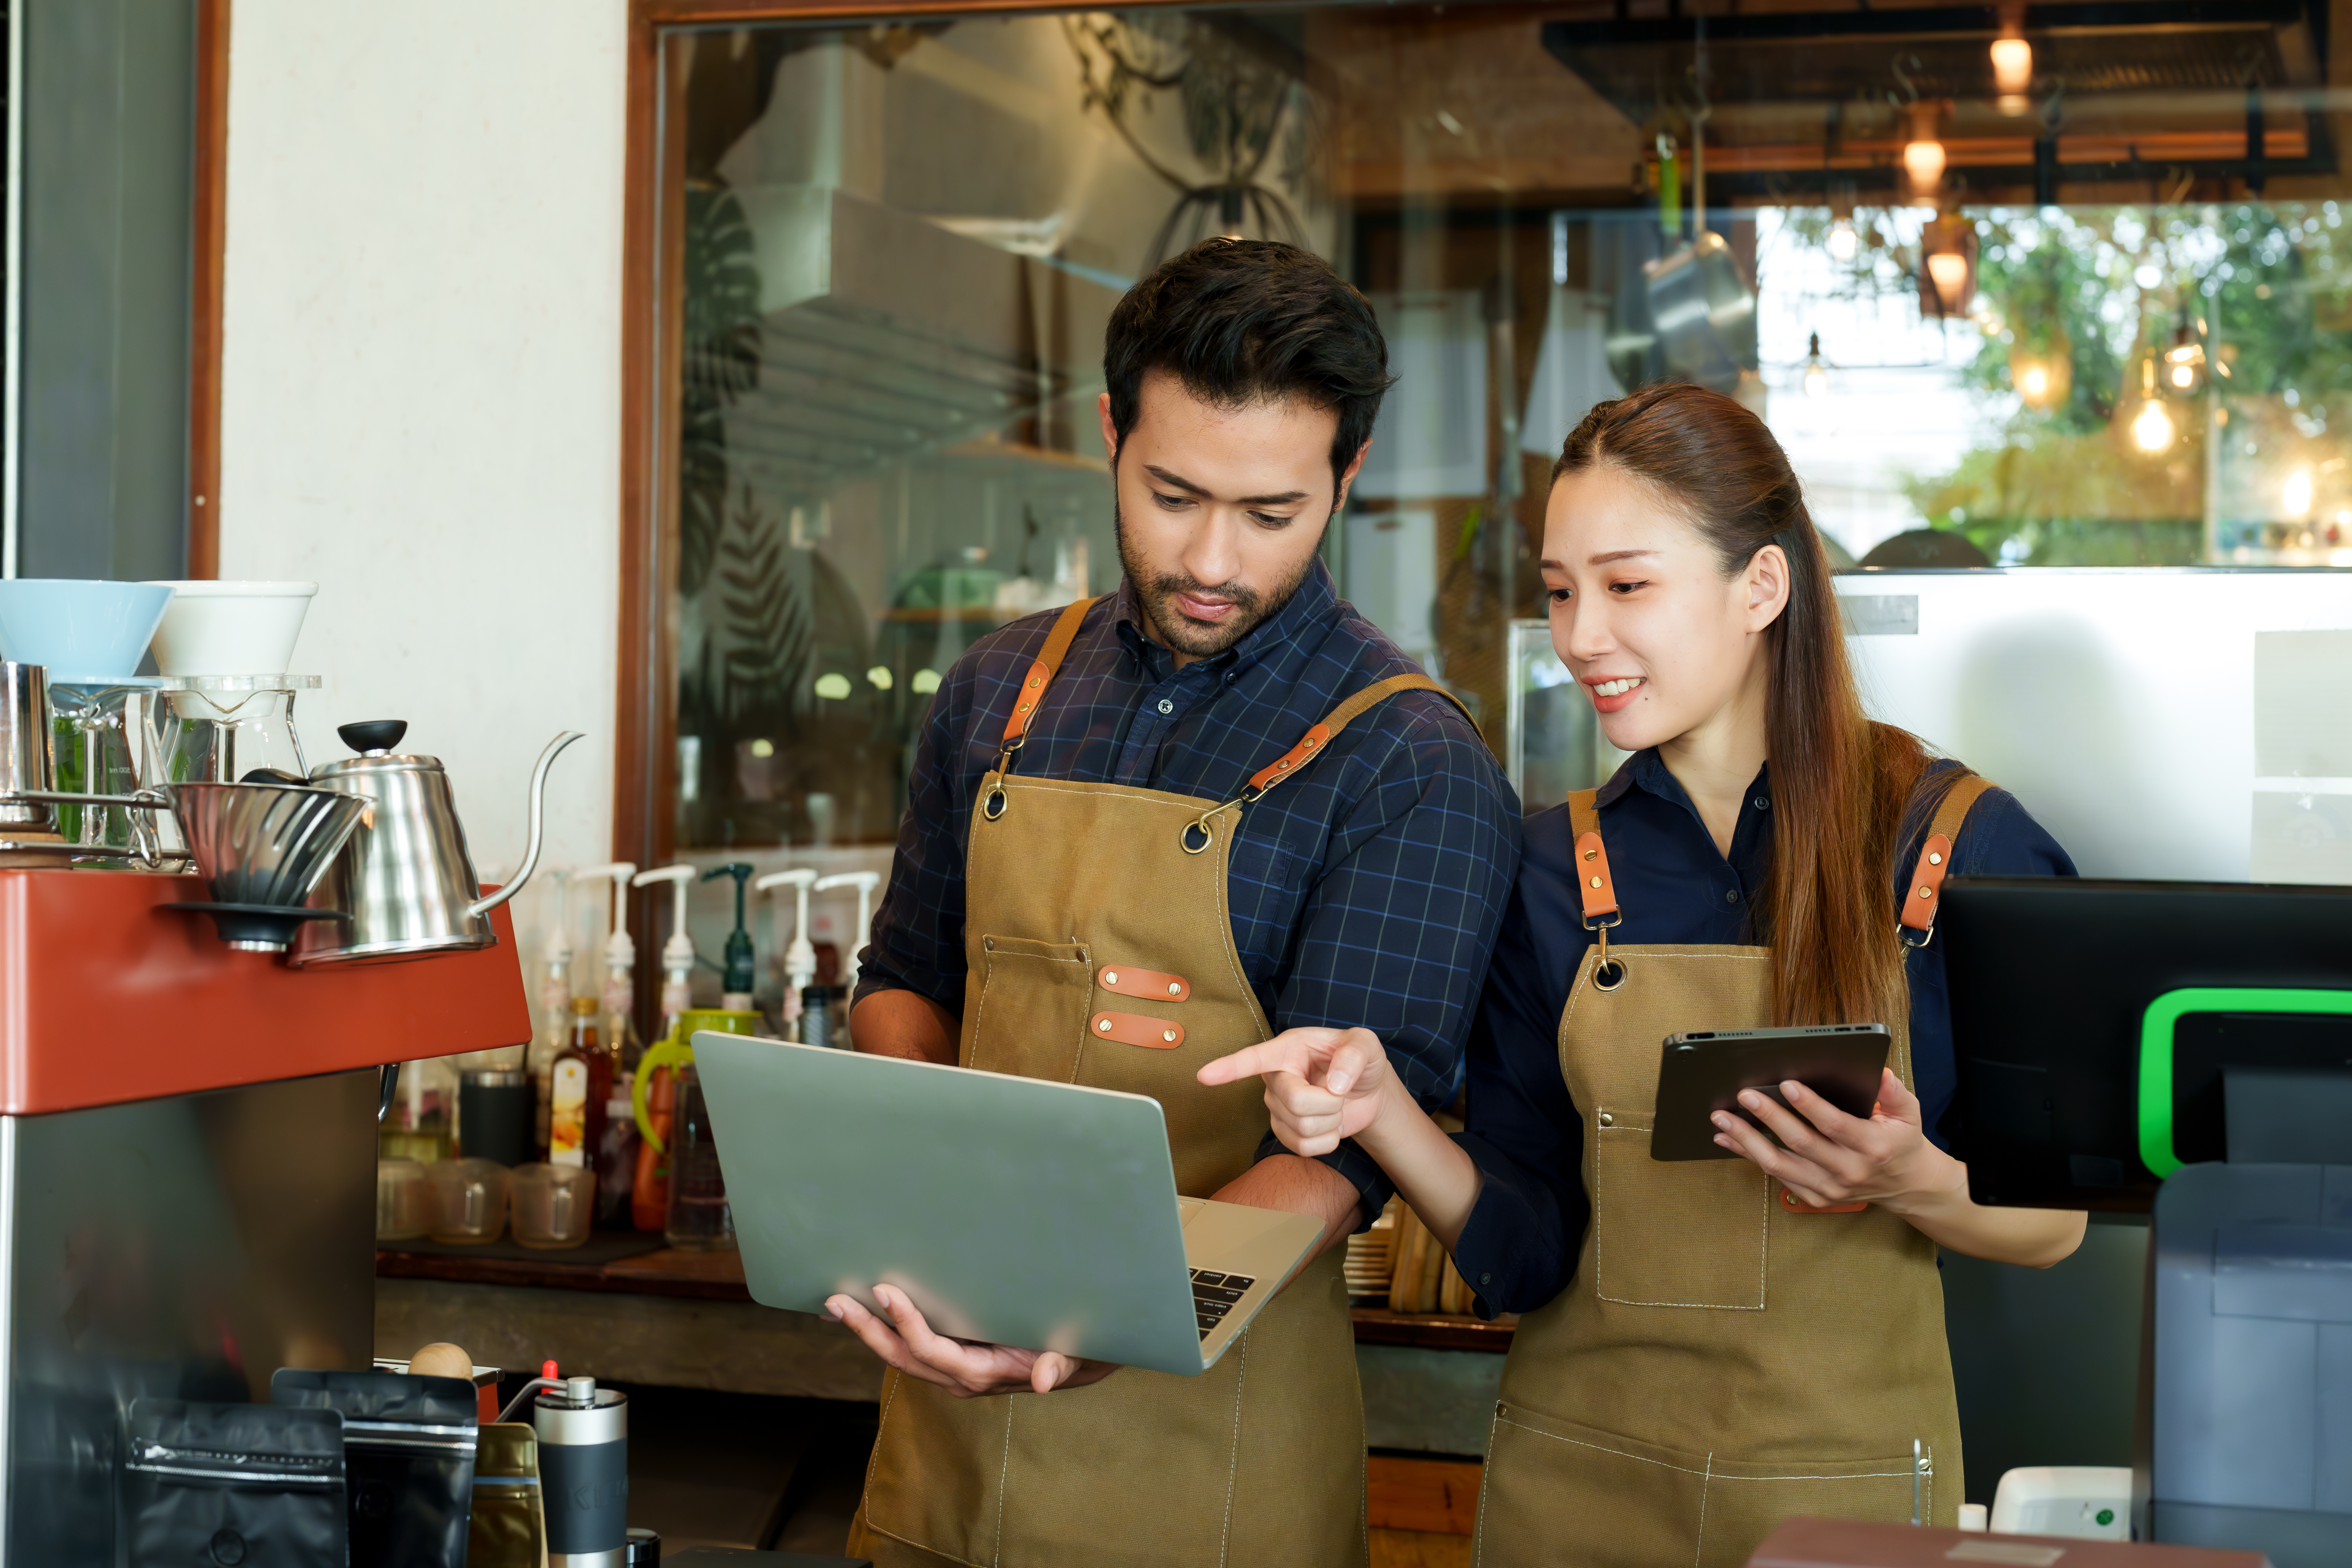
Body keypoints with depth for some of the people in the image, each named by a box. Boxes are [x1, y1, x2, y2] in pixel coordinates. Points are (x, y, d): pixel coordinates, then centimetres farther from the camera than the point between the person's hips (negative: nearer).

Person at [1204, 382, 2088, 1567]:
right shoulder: (1557, 869, -1)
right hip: (1575, 1472, 3)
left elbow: (2052, 1222, -3)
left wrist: (1914, 1185, -23)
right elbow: (1523, 1252, -3)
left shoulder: (1964, 848, -9)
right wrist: (1379, 1107, -20)